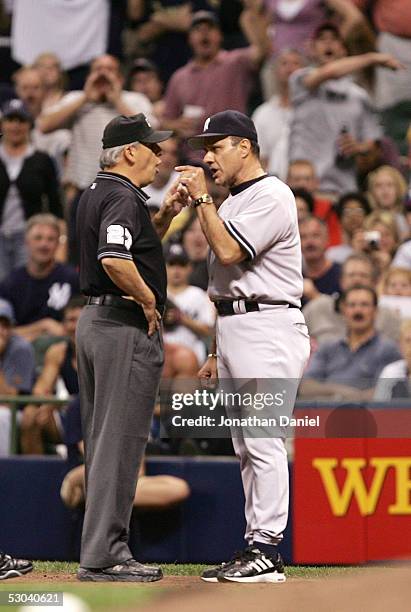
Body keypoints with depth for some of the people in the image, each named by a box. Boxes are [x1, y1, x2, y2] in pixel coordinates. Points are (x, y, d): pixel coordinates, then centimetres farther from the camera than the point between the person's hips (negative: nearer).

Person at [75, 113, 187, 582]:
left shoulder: (94, 195, 15)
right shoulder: (123, 198, -15)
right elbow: (115, 260, -31)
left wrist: (165, 215, 15)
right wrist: (148, 301, -17)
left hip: (92, 321, 10)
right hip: (126, 327, -10)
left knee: (101, 440, 12)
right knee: (120, 440, -8)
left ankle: (100, 549, 16)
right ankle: (103, 556, -8)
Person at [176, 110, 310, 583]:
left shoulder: (272, 196, -10)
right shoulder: (233, 202, 21)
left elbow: (228, 251, -21)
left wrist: (202, 198, -13)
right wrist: (219, 351, 21)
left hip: (267, 330, -10)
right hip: (234, 330, 10)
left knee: (263, 441, -12)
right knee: (245, 446, 10)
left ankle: (267, 552, -12)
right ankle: (254, 546, 13)